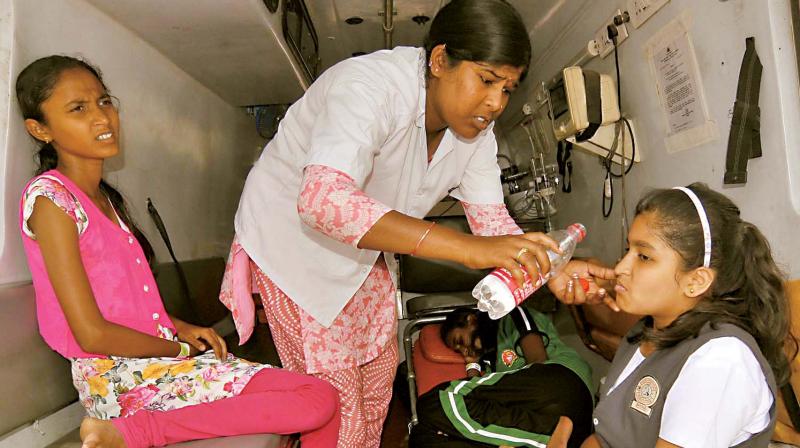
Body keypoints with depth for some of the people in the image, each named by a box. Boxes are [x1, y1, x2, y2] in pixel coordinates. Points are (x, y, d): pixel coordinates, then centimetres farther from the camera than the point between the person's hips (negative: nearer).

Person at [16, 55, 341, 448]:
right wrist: (181, 348, -6)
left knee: (322, 402, 2)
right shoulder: (49, 197, -11)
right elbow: (92, 334, -16)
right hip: (120, 377, -8)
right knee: (320, 401, -17)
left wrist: (180, 328, 4)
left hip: (157, 359, 8)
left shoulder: (106, 197, 15)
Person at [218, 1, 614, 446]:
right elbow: (323, 199, -48)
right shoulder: (370, 87, -34)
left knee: (379, 369, 18)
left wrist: (551, 268, -29)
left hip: (362, 250, 7)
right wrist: (468, 248, -53)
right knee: (336, 399, -3)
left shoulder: (476, 130, -10)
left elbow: (493, 221, -8)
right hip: (292, 238, -7)